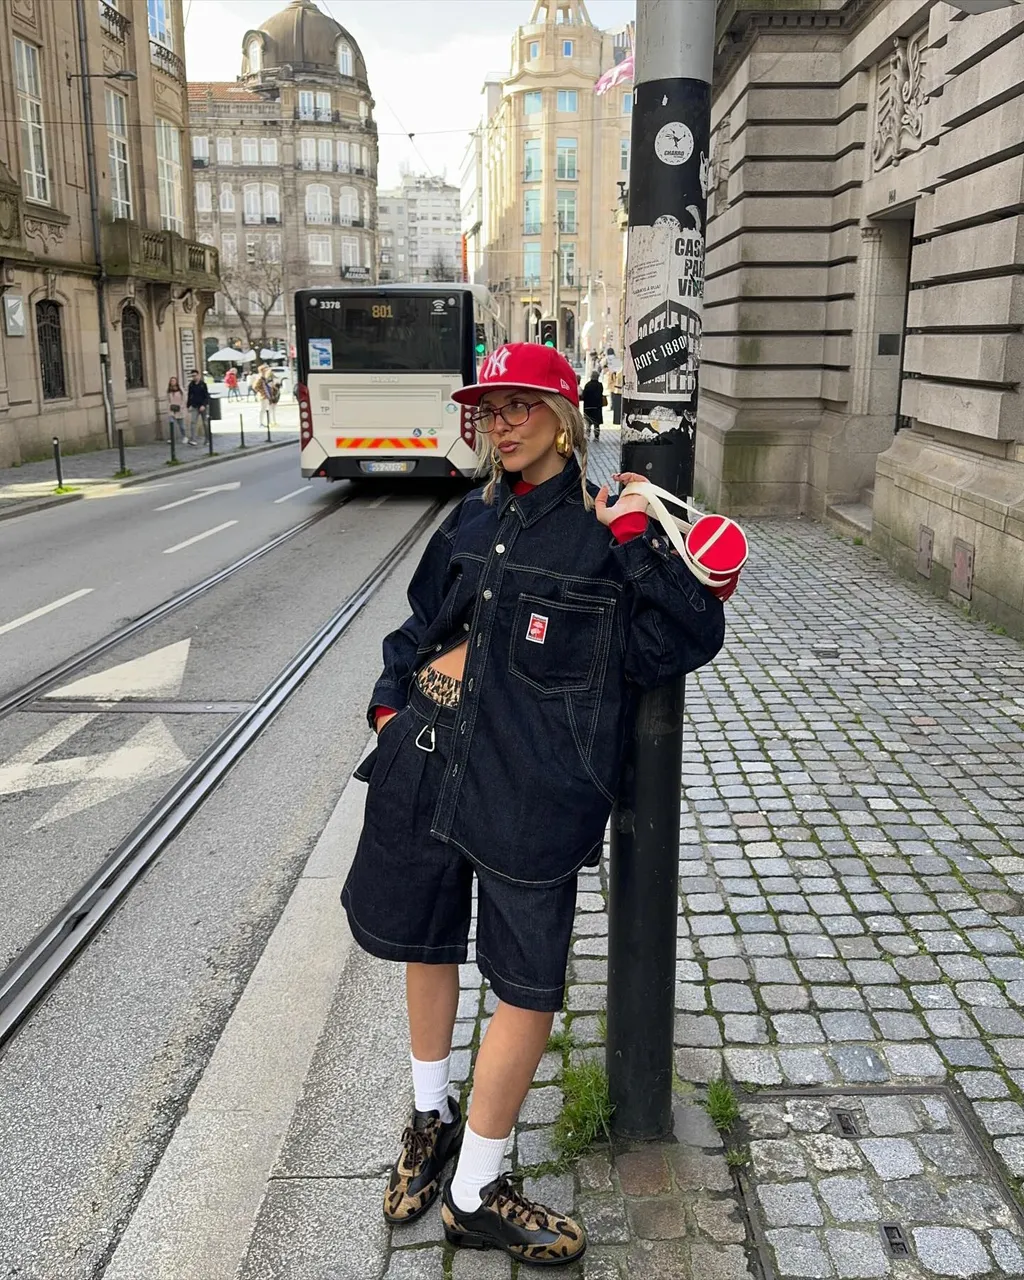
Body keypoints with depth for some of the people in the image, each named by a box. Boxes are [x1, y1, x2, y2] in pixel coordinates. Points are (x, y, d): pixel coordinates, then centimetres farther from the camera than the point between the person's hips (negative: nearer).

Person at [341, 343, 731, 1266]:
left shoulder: (608, 532, -6)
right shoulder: (474, 520, 9)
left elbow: (692, 637, -16)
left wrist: (634, 539, -22)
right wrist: (392, 698, 10)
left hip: (533, 794, -5)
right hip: (427, 768, 5)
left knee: (531, 989, 3)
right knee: (427, 944, 20)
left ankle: (472, 1194, 25)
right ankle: (432, 1117, 46)